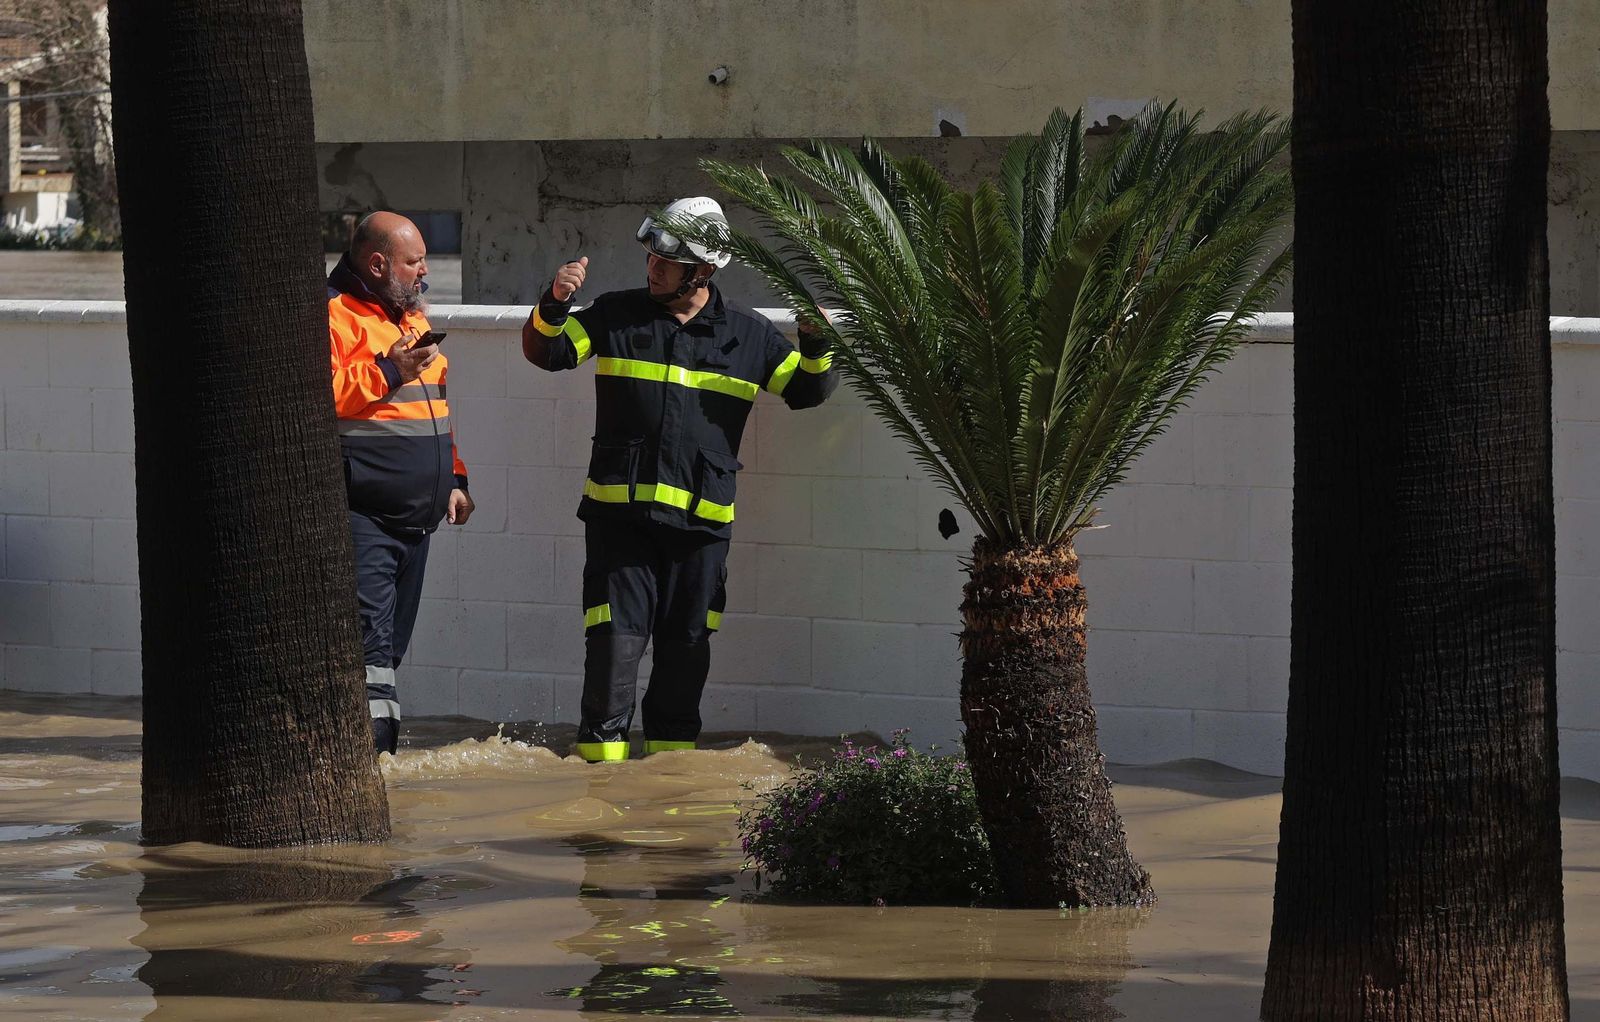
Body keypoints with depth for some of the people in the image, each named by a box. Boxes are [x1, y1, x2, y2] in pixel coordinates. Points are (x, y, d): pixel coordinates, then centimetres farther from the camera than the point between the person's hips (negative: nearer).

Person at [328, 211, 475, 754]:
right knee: (370, 636, -17)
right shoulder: (333, 314, -8)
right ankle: (375, 745, -21)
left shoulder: (412, 315, 21)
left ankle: (379, 749, 14)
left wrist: (453, 476, 25)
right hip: (361, 518, -9)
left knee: (391, 642, 10)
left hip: (415, 516, 9)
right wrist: (387, 371, -19)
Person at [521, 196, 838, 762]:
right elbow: (546, 351, 6)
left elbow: (806, 390, 15)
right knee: (616, 631, -8)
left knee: (688, 639, 8)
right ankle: (602, 747, -2)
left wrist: (816, 349, -6)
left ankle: (673, 749, 20)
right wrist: (554, 305, -14)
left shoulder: (747, 334, 7)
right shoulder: (617, 315, 6)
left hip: (702, 517, 1)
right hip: (618, 508, -1)